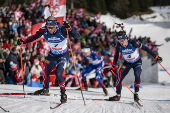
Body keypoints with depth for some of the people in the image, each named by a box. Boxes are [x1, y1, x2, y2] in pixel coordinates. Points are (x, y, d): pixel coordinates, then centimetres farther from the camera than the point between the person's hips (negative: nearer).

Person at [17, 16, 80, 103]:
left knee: (58, 73, -20)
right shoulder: (44, 30, -21)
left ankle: (63, 93, -4)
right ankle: (46, 88, 46)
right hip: (52, 54, 5)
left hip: (63, 55, -5)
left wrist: (69, 29, -51)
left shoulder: (62, 29, -30)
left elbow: (78, 37, -35)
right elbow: (35, 37, -3)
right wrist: (23, 41, -15)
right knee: (47, 72, 17)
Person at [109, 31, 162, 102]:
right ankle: (118, 96, 4)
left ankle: (136, 94, -8)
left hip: (137, 62, -3)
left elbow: (145, 48, -21)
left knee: (137, 75, -26)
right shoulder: (118, 46, -19)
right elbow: (116, 56, 0)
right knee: (120, 77, -10)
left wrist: (155, 56, -20)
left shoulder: (133, 43, -30)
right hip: (127, 63, 3)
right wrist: (113, 65, -2)